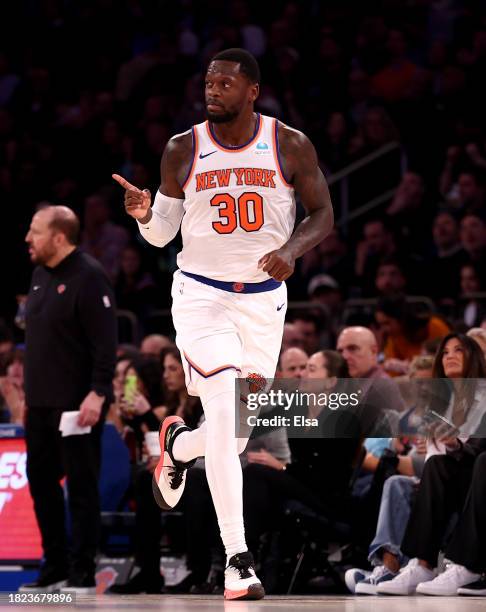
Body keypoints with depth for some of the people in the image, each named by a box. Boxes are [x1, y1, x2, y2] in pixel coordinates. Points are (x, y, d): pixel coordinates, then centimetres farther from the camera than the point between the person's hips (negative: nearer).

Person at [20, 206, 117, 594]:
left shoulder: (88, 277, -13)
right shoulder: (41, 274, 13)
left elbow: (105, 341, -18)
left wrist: (97, 393, -23)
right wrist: (31, 391, 18)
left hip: (77, 404, -9)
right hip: (41, 402, 9)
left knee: (81, 486, -2)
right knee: (41, 481, 11)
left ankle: (83, 574, 3)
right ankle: (55, 568, 20)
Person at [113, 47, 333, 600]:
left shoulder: (290, 146, -4)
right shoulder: (183, 150, -3)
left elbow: (322, 215, 1)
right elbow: (162, 233, 5)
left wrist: (290, 249, -19)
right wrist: (145, 215, -18)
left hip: (264, 299, 2)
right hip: (201, 293, -2)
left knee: (237, 435, 7)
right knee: (224, 413, -20)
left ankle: (178, 445, 45)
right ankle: (237, 559, -18)